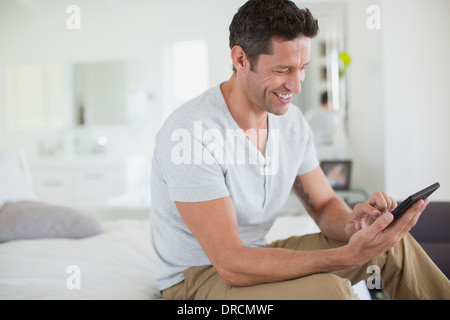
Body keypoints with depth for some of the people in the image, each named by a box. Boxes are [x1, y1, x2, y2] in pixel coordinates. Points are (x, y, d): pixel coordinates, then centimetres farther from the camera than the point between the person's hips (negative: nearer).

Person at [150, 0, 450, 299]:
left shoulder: (292, 120, -2)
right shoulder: (192, 132, -28)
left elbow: (324, 205, 6)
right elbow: (231, 265, -31)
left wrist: (351, 224, -20)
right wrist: (349, 256, -36)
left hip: (255, 256, 7)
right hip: (196, 279, -7)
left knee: (394, 242, -2)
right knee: (328, 289, -31)